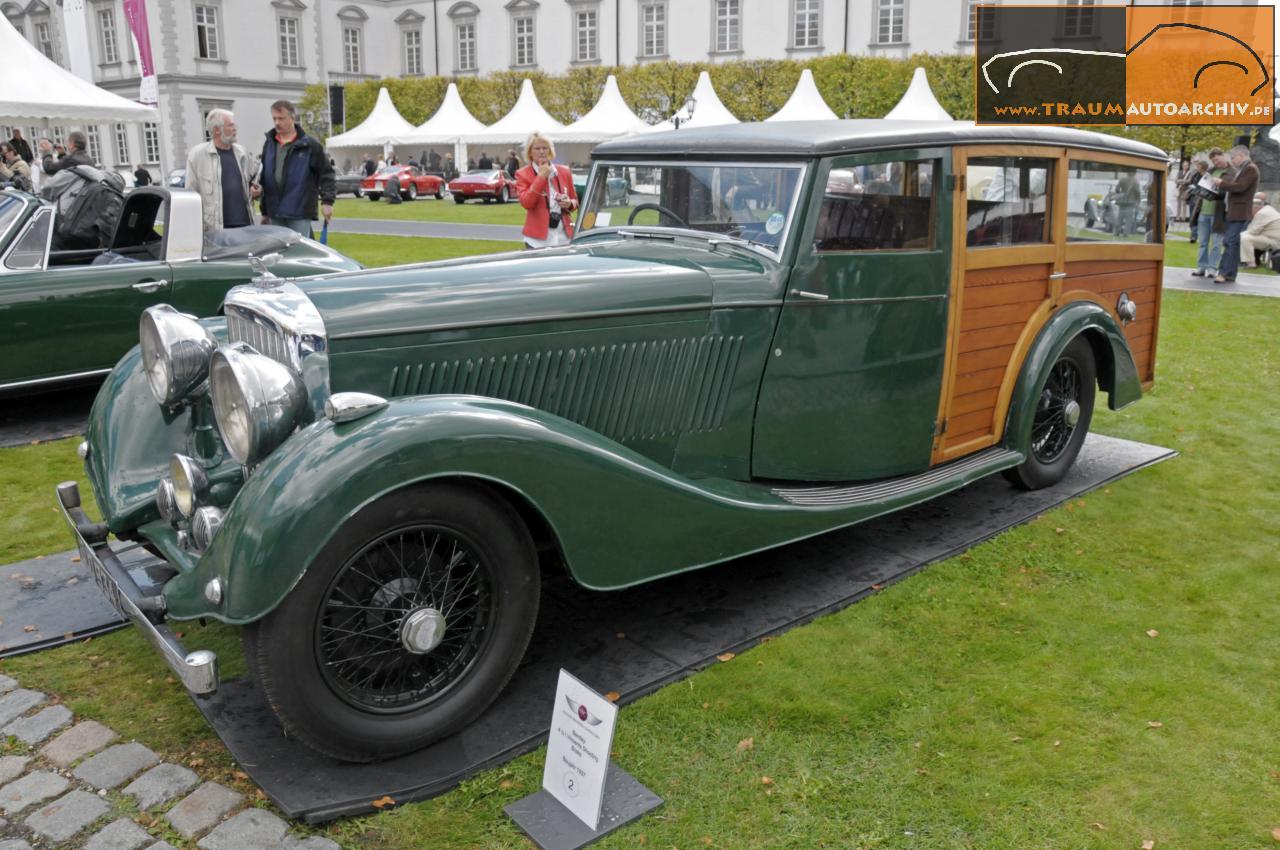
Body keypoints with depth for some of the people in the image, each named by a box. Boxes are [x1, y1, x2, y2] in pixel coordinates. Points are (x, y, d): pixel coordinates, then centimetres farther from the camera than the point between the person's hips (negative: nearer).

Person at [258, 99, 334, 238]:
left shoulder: (309, 145, -4)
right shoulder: (269, 144, 11)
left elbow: (326, 173, -3)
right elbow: (264, 178, 16)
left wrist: (327, 201, -13)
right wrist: (264, 211, 17)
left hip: (300, 213, -5)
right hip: (275, 216, 5)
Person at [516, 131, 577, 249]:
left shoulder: (564, 172, 12)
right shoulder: (523, 174, 3)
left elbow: (575, 200, 21)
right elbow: (526, 203, -12)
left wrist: (569, 204, -3)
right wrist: (541, 177, -13)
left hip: (564, 237, 3)